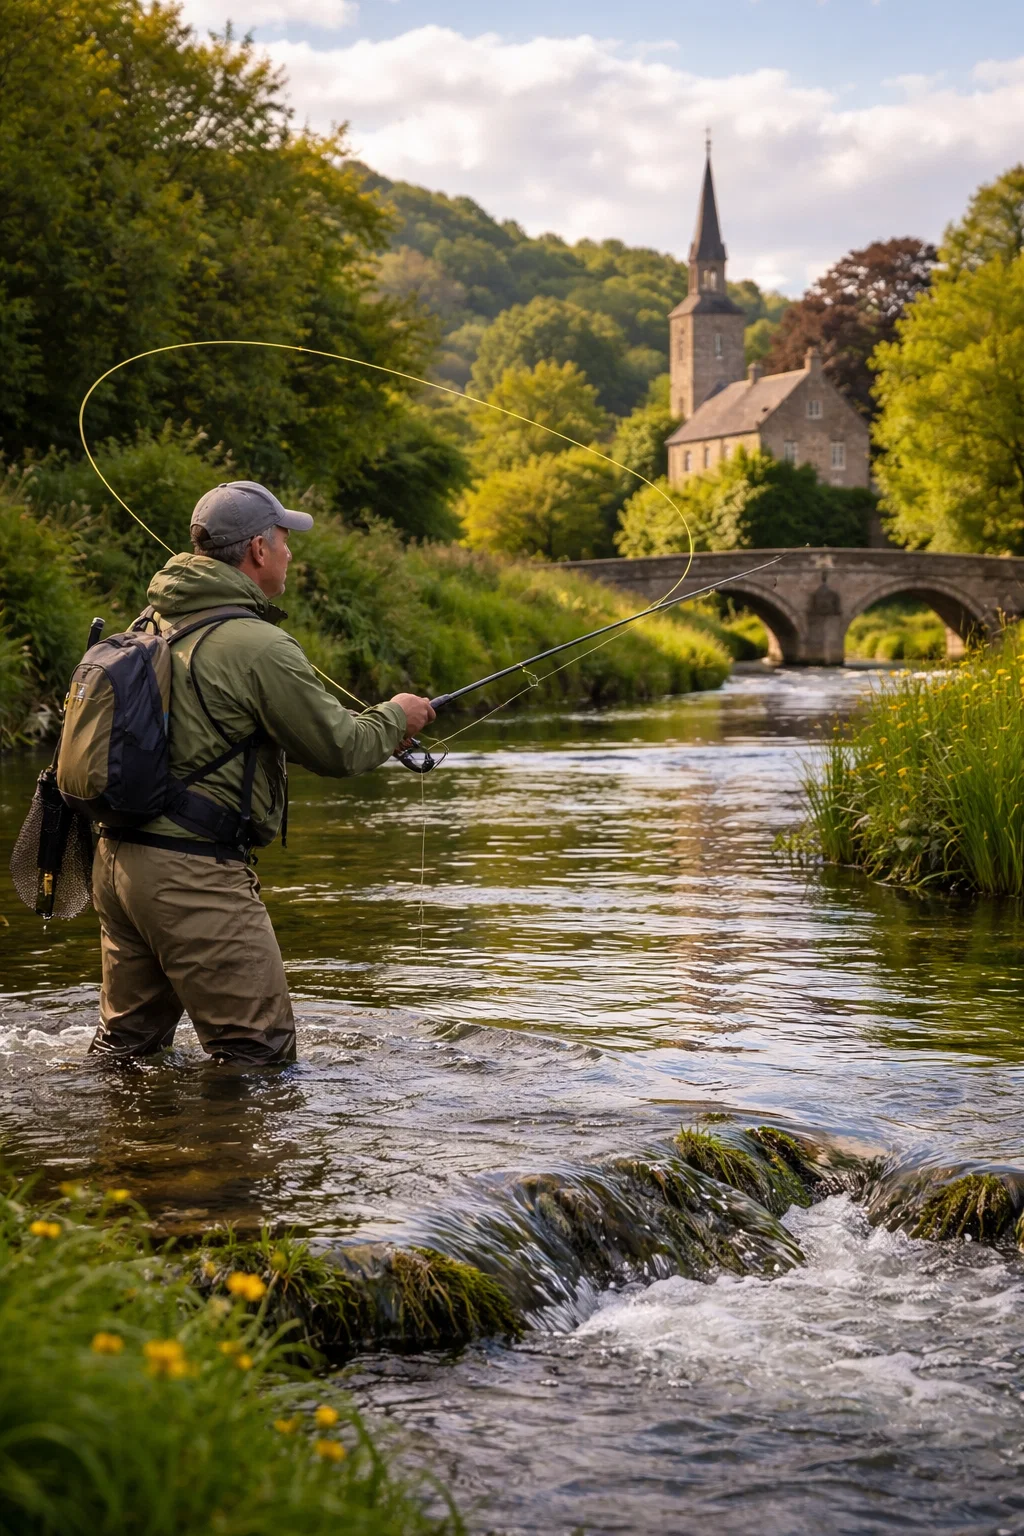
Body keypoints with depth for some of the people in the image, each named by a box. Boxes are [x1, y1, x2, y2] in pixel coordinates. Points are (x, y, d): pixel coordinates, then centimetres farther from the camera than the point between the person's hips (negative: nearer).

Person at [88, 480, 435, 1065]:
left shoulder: (153, 623, 13)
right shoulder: (258, 646, -15)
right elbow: (337, 749, -9)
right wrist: (395, 717, 13)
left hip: (118, 858, 9)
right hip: (193, 871, -9)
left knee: (128, 1043, 20)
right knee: (260, 1050, -1)